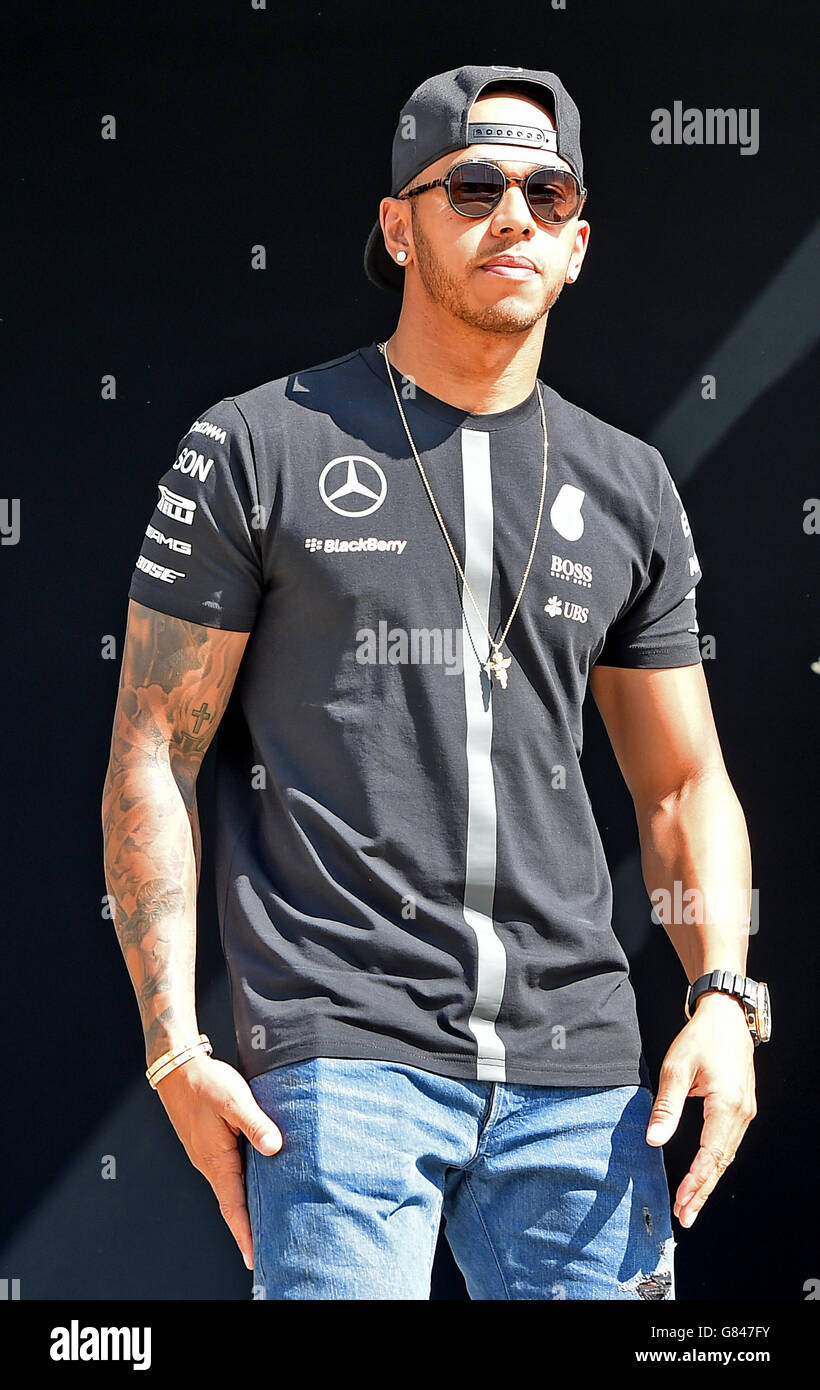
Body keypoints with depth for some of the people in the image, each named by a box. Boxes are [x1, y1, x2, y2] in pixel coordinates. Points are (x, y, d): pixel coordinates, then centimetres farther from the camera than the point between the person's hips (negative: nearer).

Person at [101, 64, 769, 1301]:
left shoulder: (628, 488, 13)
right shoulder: (258, 448, 2)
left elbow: (683, 782, 18)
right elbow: (153, 757, 1)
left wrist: (723, 997, 1)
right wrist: (173, 1045, -7)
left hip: (578, 1064, 4)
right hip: (342, 1053, -4)